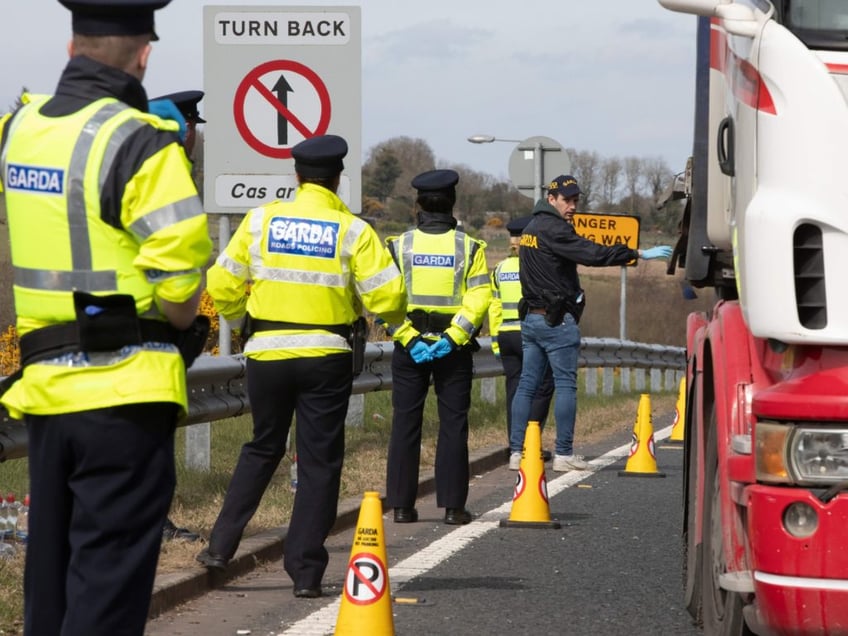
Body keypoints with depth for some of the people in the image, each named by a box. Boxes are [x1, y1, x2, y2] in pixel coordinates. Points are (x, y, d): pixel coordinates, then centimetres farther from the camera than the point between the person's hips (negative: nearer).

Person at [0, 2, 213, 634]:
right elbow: (178, 284, -19)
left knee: (51, 569, 17)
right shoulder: (141, 143, -15)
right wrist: (184, 329, 1)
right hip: (124, 392, -6)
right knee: (109, 581, -2)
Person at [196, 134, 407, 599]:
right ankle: (305, 571, 3)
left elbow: (222, 286, 2)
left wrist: (240, 315, 22)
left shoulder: (260, 221, -1)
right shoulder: (352, 231, -6)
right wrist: (394, 314, 13)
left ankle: (221, 546, 15)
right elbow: (387, 297, -10)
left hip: (267, 353, 2)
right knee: (319, 463, 5)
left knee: (261, 450, 20)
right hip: (326, 357, -2)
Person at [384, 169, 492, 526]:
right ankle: (453, 506, 2)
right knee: (453, 426, 4)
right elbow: (479, 297, -11)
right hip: (453, 349, -1)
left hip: (410, 347, 1)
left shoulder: (399, 246, -1)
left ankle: (402, 505, 7)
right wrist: (452, 338, -14)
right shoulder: (469, 248, -1)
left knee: (405, 425, 7)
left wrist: (409, 339, -13)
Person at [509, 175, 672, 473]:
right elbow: (594, 254, -22)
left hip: (531, 317, 9)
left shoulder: (531, 228, 16)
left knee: (527, 384, 7)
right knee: (565, 385, -4)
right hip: (557, 320, -9)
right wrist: (639, 254, -21)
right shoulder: (553, 229, -14)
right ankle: (564, 454, -4)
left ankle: (516, 451, 5)